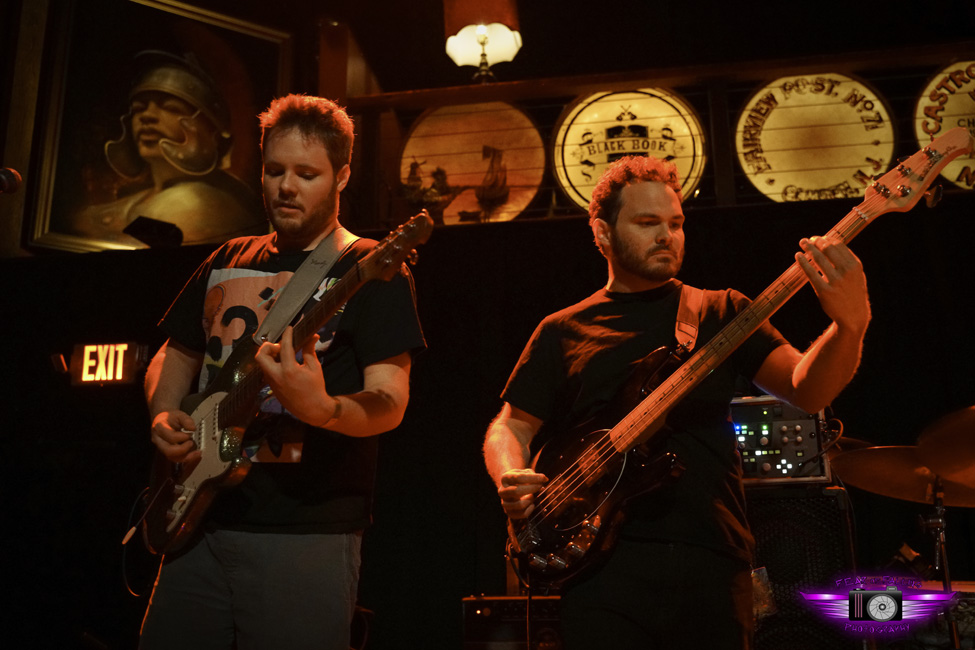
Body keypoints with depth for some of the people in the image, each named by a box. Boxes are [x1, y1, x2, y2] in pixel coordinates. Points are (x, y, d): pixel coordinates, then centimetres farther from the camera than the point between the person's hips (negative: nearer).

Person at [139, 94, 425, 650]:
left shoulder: (369, 269, -3)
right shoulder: (228, 261, 15)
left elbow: (390, 403, -12)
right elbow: (176, 355, 23)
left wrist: (321, 409, -32)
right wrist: (164, 417, 3)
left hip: (308, 528, -5)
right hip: (199, 517, 6)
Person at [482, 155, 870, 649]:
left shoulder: (721, 313, 11)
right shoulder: (563, 331, 11)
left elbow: (807, 390, 0)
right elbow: (510, 427, 11)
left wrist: (850, 325, -21)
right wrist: (511, 482, -11)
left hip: (713, 559, 1)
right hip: (605, 556, -1)